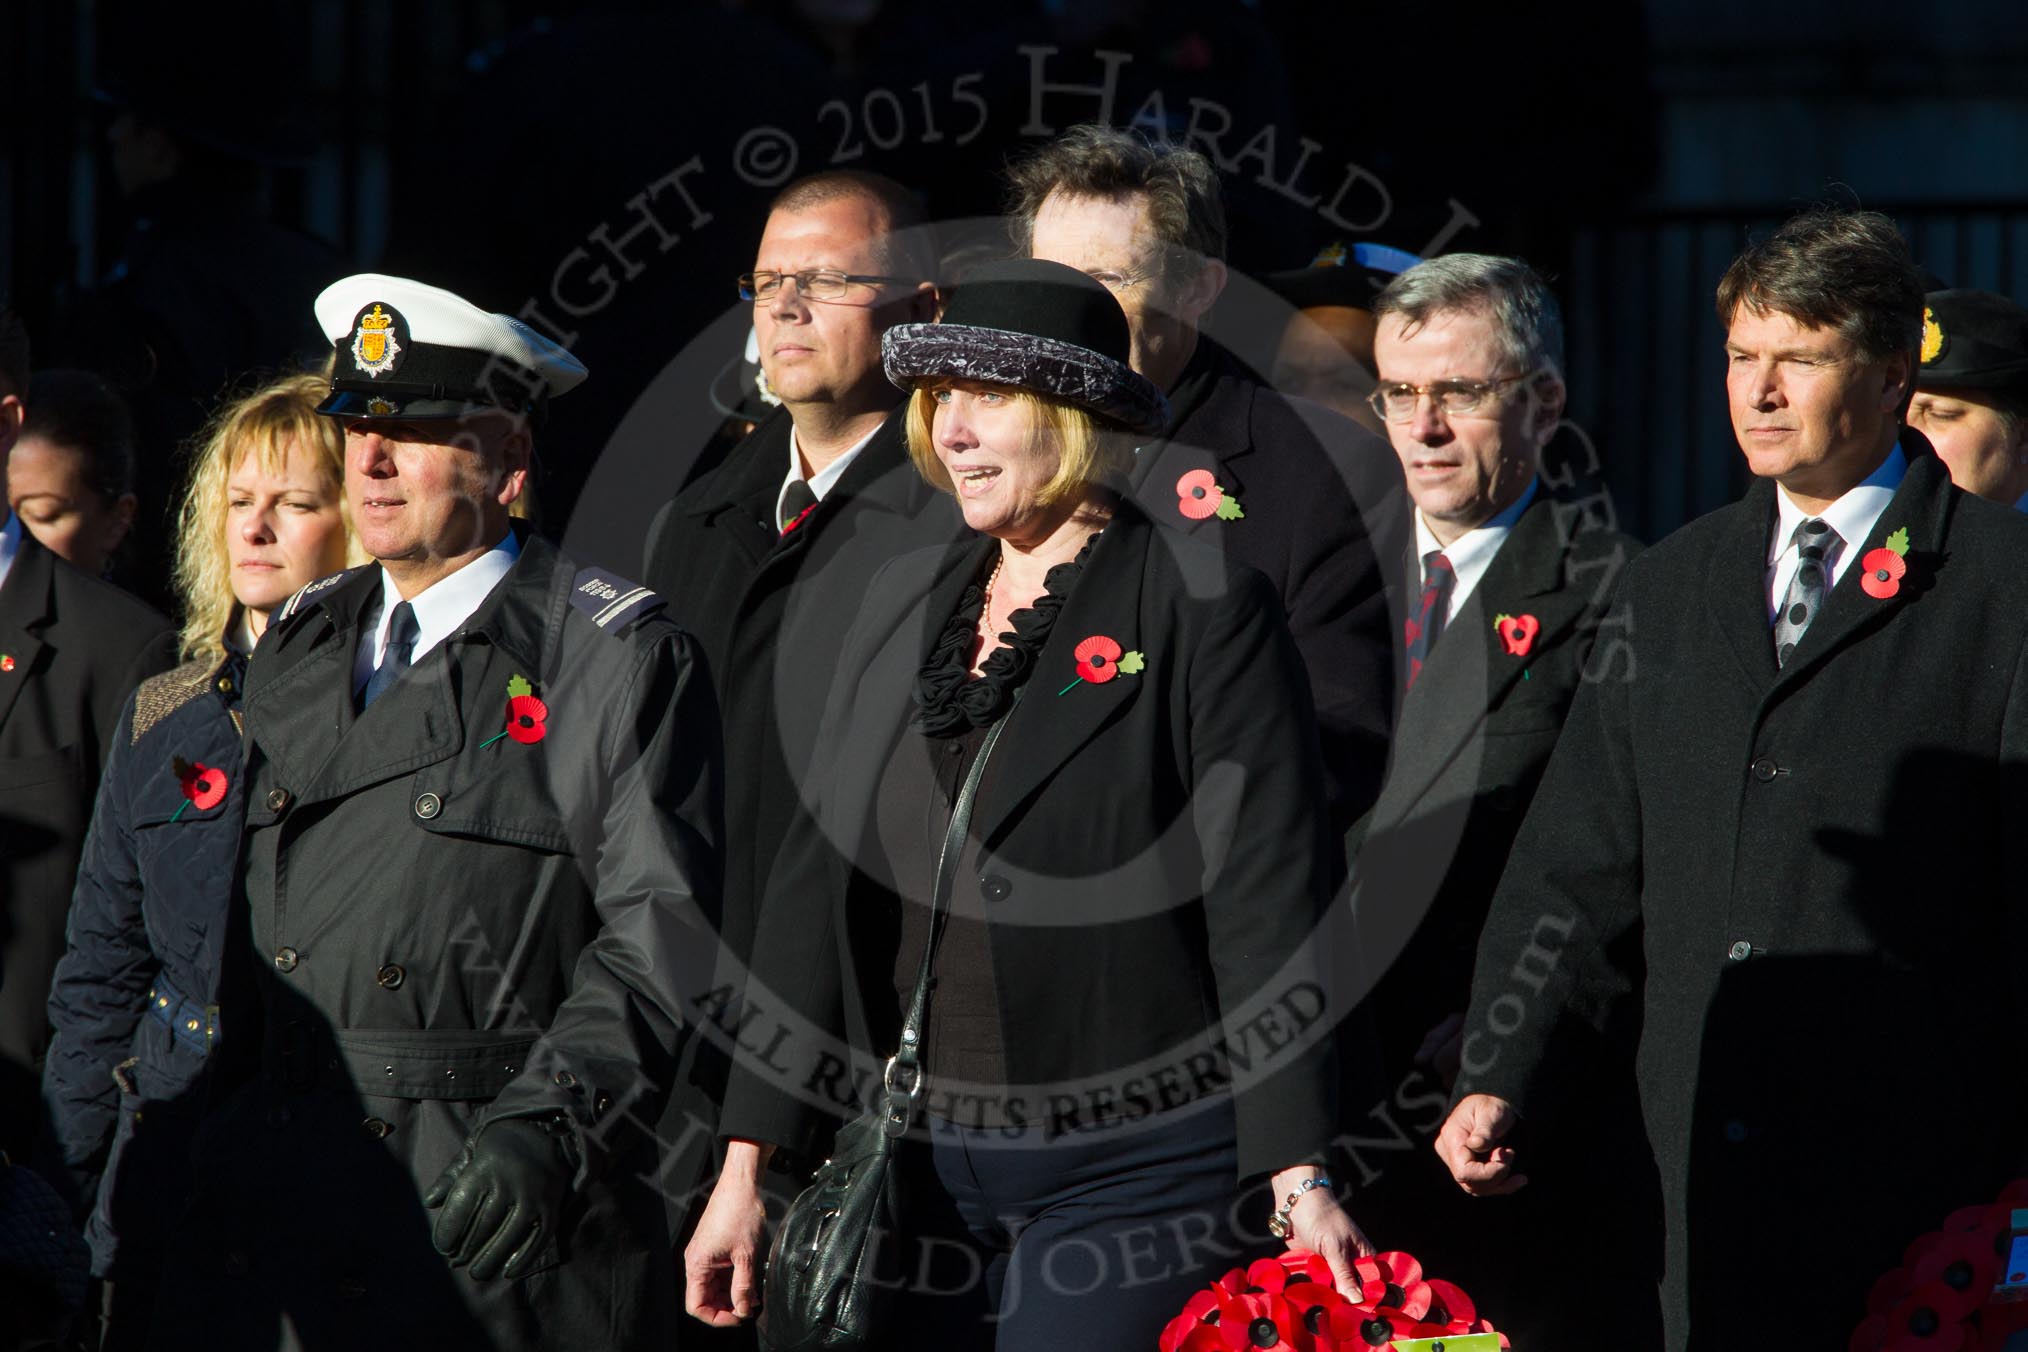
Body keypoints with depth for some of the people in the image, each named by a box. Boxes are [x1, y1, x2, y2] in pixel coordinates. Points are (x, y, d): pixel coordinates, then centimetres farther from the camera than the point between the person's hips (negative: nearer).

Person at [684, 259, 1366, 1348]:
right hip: (927, 1168, 6)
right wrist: (745, 1164, 9)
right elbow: (816, 886, 13)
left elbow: (1269, 903, -10)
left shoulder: (1204, 608, -5)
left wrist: (1300, 1179, -16)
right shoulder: (903, 603, 13)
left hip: (1130, 1170, -6)